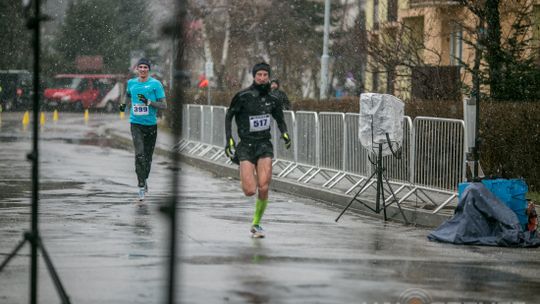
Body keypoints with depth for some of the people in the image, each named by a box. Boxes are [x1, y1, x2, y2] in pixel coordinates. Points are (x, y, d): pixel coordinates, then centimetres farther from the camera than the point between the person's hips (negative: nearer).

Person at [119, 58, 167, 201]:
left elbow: (164, 105, -6)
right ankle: (141, 186, -16)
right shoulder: (131, 82, 6)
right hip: (136, 123, 0)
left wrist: (149, 102, -19)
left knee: (148, 157, 10)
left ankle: (144, 180, 34)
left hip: (151, 124, 0)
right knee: (139, 154, -17)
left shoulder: (155, 84, -4)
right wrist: (125, 105, 10)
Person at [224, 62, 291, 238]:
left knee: (263, 189, -13)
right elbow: (229, 116, 5)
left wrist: (284, 134, 1)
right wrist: (229, 139, -1)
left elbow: (280, 119, 20)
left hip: (264, 146, 2)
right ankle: (245, 175, 27)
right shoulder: (243, 96, -6)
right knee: (250, 191, -12)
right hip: (246, 146, -2)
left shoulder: (272, 100, 5)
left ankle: (256, 224, 7)